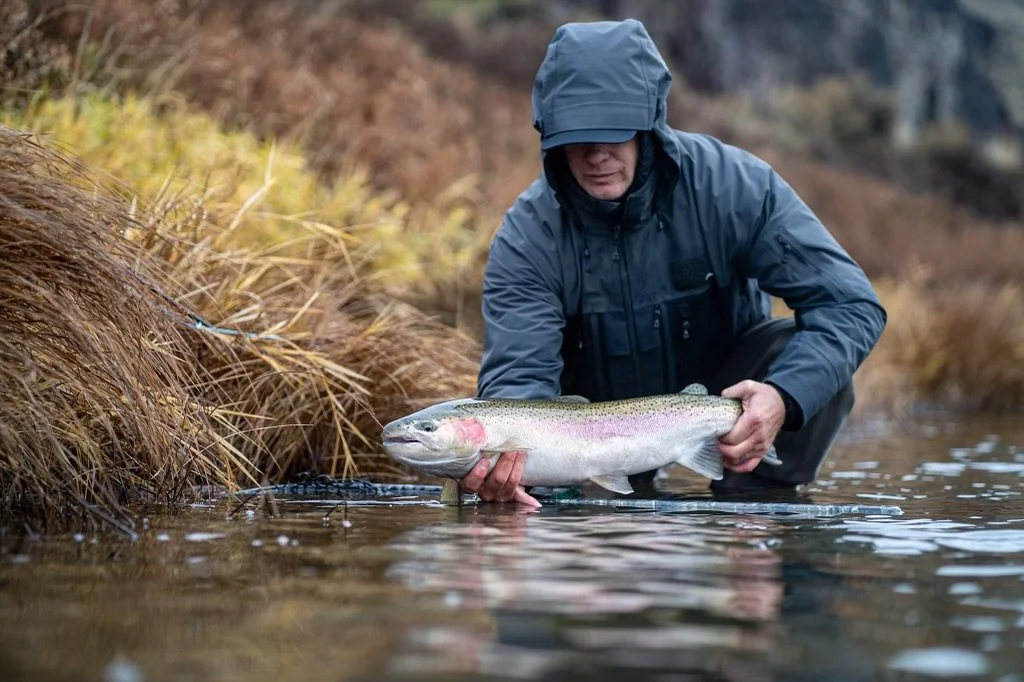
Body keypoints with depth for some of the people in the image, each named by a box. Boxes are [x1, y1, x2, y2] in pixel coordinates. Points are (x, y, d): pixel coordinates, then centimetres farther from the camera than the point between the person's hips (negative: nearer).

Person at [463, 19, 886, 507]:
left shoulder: (733, 185, -24)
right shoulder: (526, 238, -22)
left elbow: (851, 303, -25)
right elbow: (518, 375, -29)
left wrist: (784, 397, -43)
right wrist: (508, 451, -54)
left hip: (726, 391, -2)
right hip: (601, 416, 2)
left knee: (809, 359, -30)